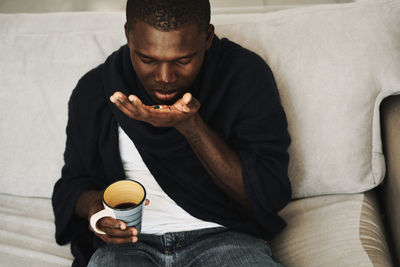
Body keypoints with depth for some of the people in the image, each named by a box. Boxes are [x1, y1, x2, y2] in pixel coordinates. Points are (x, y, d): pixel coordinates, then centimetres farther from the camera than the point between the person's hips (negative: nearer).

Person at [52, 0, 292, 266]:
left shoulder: (247, 74, -6)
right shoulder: (93, 91, 0)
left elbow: (272, 196, -10)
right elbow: (74, 182, 14)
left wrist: (191, 126, -20)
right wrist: (91, 203, -12)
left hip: (222, 237, -1)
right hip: (130, 242, 2)